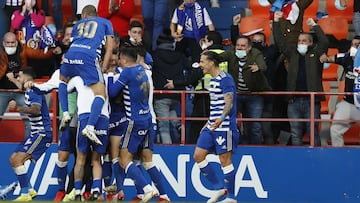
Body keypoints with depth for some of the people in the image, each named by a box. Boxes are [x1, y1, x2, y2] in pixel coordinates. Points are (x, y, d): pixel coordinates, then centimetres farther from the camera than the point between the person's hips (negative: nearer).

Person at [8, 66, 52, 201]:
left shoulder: (34, 91, -15)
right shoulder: (29, 91, 15)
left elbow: (36, 109, -34)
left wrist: (18, 108, -44)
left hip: (42, 133, -10)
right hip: (36, 133, 10)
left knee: (18, 160, -18)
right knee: (13, 159, 10)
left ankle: (25, 194, -18)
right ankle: (29, 190, 13)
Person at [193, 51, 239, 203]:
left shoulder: (225, 79, -13)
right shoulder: (213, 80, 16)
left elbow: (229, 103, -23)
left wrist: (221, 118, -39)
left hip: (224, 127, -10)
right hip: (212, 127, 10)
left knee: (225, 160, -5)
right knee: (198, 156, 5)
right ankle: (219, 187, 14)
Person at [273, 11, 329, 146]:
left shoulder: (315, 53, 6)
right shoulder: (293, 53, 14)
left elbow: (324, 42, -9)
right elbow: (280, 41, 14)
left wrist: (314, 26, -8)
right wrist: (276, 22, 11)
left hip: (311, 101, -3)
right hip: (294, 101, 3)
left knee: (313, 132, 0)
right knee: (295, 134, 5)